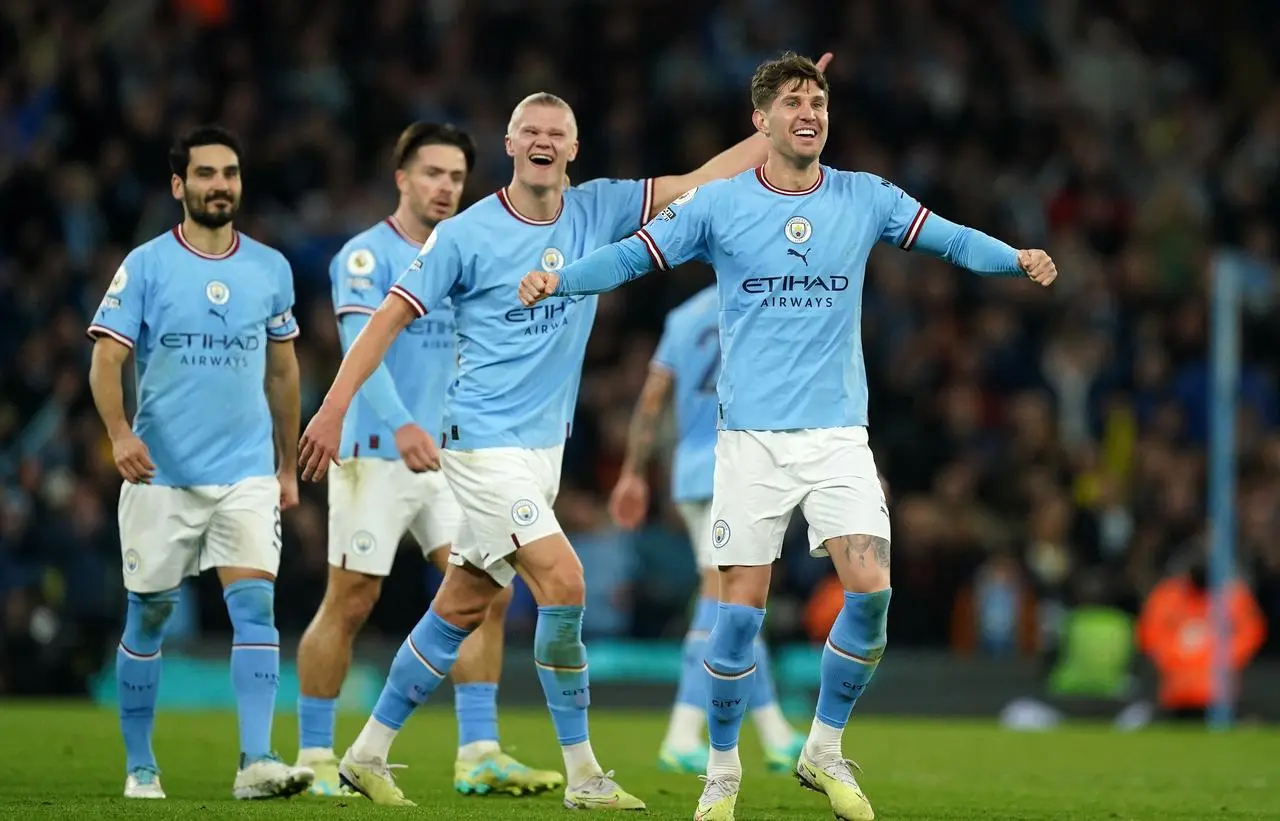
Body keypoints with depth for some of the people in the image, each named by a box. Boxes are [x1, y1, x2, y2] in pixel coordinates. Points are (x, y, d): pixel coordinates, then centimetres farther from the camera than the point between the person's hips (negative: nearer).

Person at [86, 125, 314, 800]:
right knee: (149, 616, 5)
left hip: (247, 473, 2)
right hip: (160, 474, -2)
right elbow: (106, 361, -7)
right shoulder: (145, 266, -2)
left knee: (255, 605, -13)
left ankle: (255, 763, -18)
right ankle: (139, 765, 18)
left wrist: (288, 467, 17)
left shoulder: (271, 268, 8)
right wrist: (120, 433, -24)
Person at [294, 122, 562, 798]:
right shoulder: (368, 255, -9)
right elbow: (361, 347, -22)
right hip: (376, 455, -7)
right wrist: (401, 425, -36)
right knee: (349, 605, -2)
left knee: (488, 594, -2)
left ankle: (478, 755, 0)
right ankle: (314, 758, 8)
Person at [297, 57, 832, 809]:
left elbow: (700, 182, 3)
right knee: (563, 580, -17)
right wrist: (334, 409, -13)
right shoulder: (467, 235, -9)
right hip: (484, 440, -6)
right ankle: (583, 775, -9)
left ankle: (369, 753, 21)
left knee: (461, 608, 10)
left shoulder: (596, 211, 4)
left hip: (543, 447, 6)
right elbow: (390, 318, -7)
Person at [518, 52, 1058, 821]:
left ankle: (825, 750, 7)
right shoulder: (718, 205, 0)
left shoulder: (865, 198, 4)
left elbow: (950, 239, 1)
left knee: (871, 589, -13)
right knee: (742, 607, -4)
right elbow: (634, 255, -1)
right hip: (752, 438, -1)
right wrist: (560, 279, -17)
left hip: (839, 433, 1)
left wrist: (1016, 259, -17)